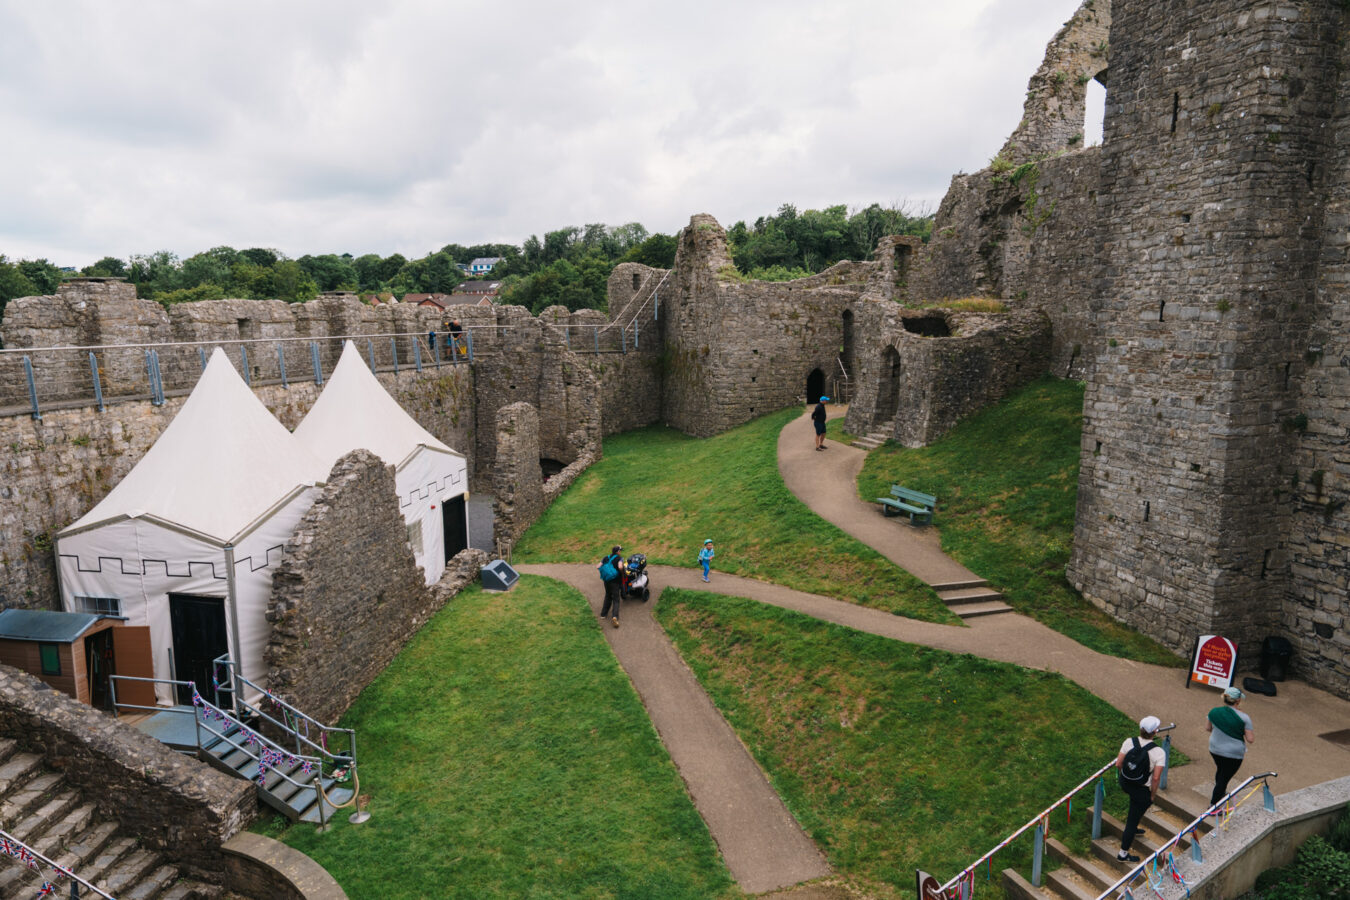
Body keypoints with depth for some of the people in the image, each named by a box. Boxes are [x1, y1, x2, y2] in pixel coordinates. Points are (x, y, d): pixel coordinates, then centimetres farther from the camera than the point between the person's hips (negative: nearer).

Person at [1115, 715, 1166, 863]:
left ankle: (1132, 827, 54)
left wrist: (1123, 778, 14)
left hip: (1124, 783, 5)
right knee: (1133, 819, 9)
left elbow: (1118, 764, -6)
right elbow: (1156, 778, -21)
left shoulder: (1129, 742, -11)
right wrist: (1152, 795, -4)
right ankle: (1123, 853, 21)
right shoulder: (1159, 752, -21)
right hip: (1142, 790, -5)